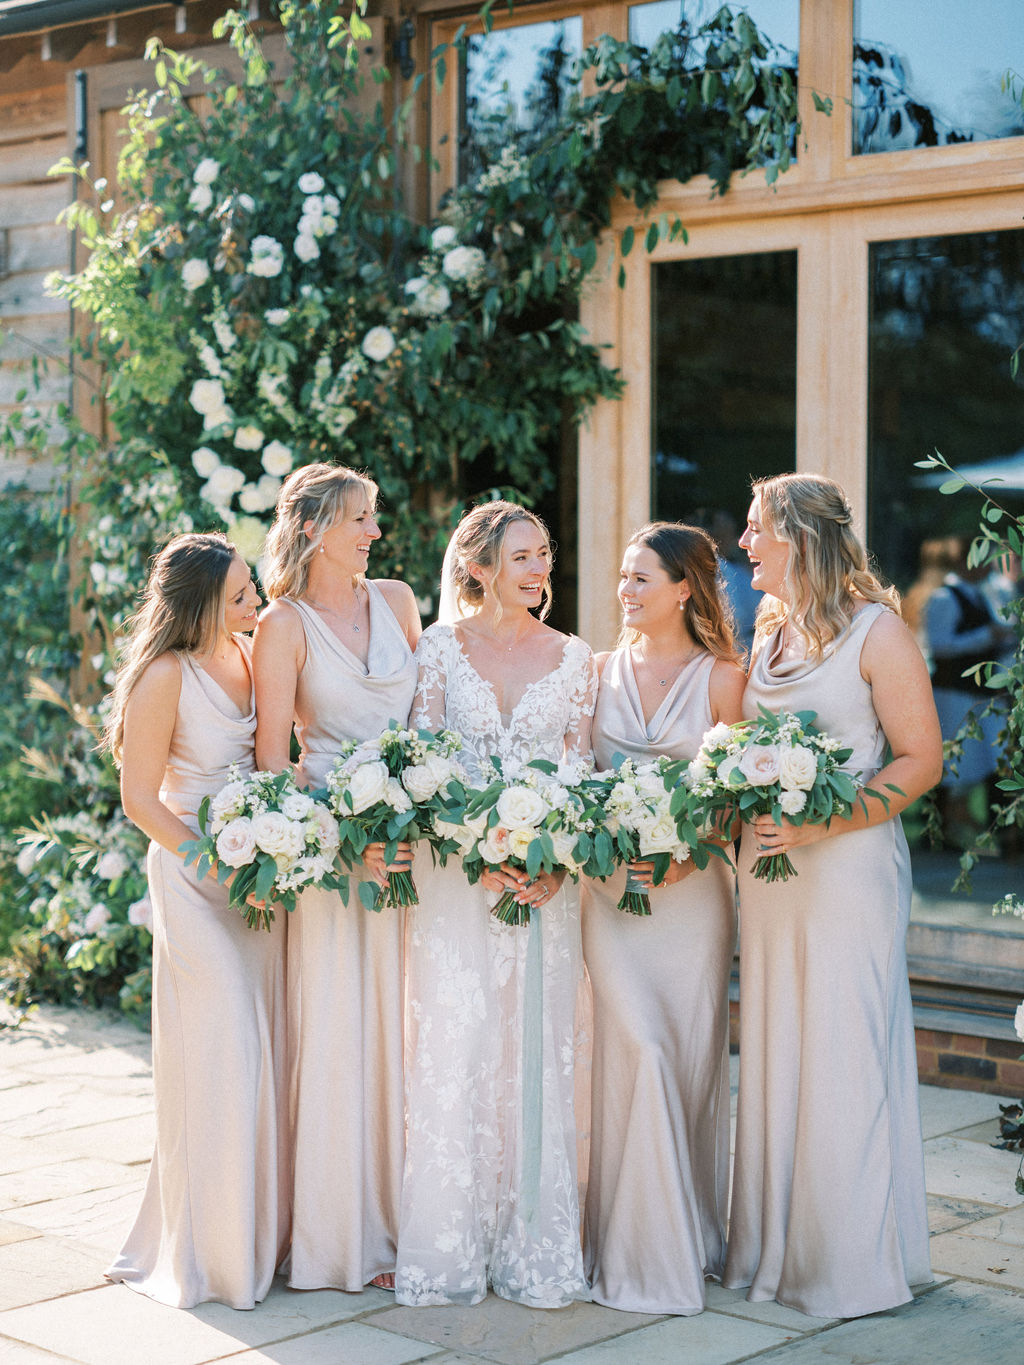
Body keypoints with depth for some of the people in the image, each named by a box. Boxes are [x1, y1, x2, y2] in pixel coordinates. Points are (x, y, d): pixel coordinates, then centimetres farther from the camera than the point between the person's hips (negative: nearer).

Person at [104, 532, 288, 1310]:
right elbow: (141, 800, -11)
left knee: (267, 1048, 8)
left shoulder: (253, 655, 4)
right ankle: (207, 1252, 9)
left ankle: (264, 1233, 20)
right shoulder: (166, 676, -14)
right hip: (194, 871, -6)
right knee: (220, 1051, -4)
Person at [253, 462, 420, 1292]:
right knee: (339, 1030, -1)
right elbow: (274, 761, -8)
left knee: (407, 1027, 7)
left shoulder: (396, 599, 10)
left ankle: (407, 1217, 17)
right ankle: (344, 1232, 10)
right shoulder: (285, 625, -4)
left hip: (413, 830, 4)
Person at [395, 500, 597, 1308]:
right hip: (456, 870, -2)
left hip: (546, 873, 2)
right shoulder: (441, 647, 4)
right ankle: (450, 1248, 4)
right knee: (454, 1044, -4)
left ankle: (533, 1248, 8)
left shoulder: (572, 658, 10)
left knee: (536, 1050, 1)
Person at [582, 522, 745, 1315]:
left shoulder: (722, 677, 1)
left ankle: (694, 1233, 20)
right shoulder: (603, 670, 9)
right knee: (639, 1048, -8)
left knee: (693, 1055, 4)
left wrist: (690, 851, -16)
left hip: (692, 886, -1)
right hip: (609, 883, 1)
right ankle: (641, 1245, 1)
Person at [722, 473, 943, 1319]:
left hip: (850, 868, -7)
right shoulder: (768, 634, 13)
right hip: (769, 870, 7)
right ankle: (775, 1250, 20)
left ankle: (852, 1263, 10)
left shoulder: (876, 630, -7)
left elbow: (922, 760, -11)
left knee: (844, 1058, -2)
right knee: (773, 1055, 10)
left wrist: (821, 824, -19)